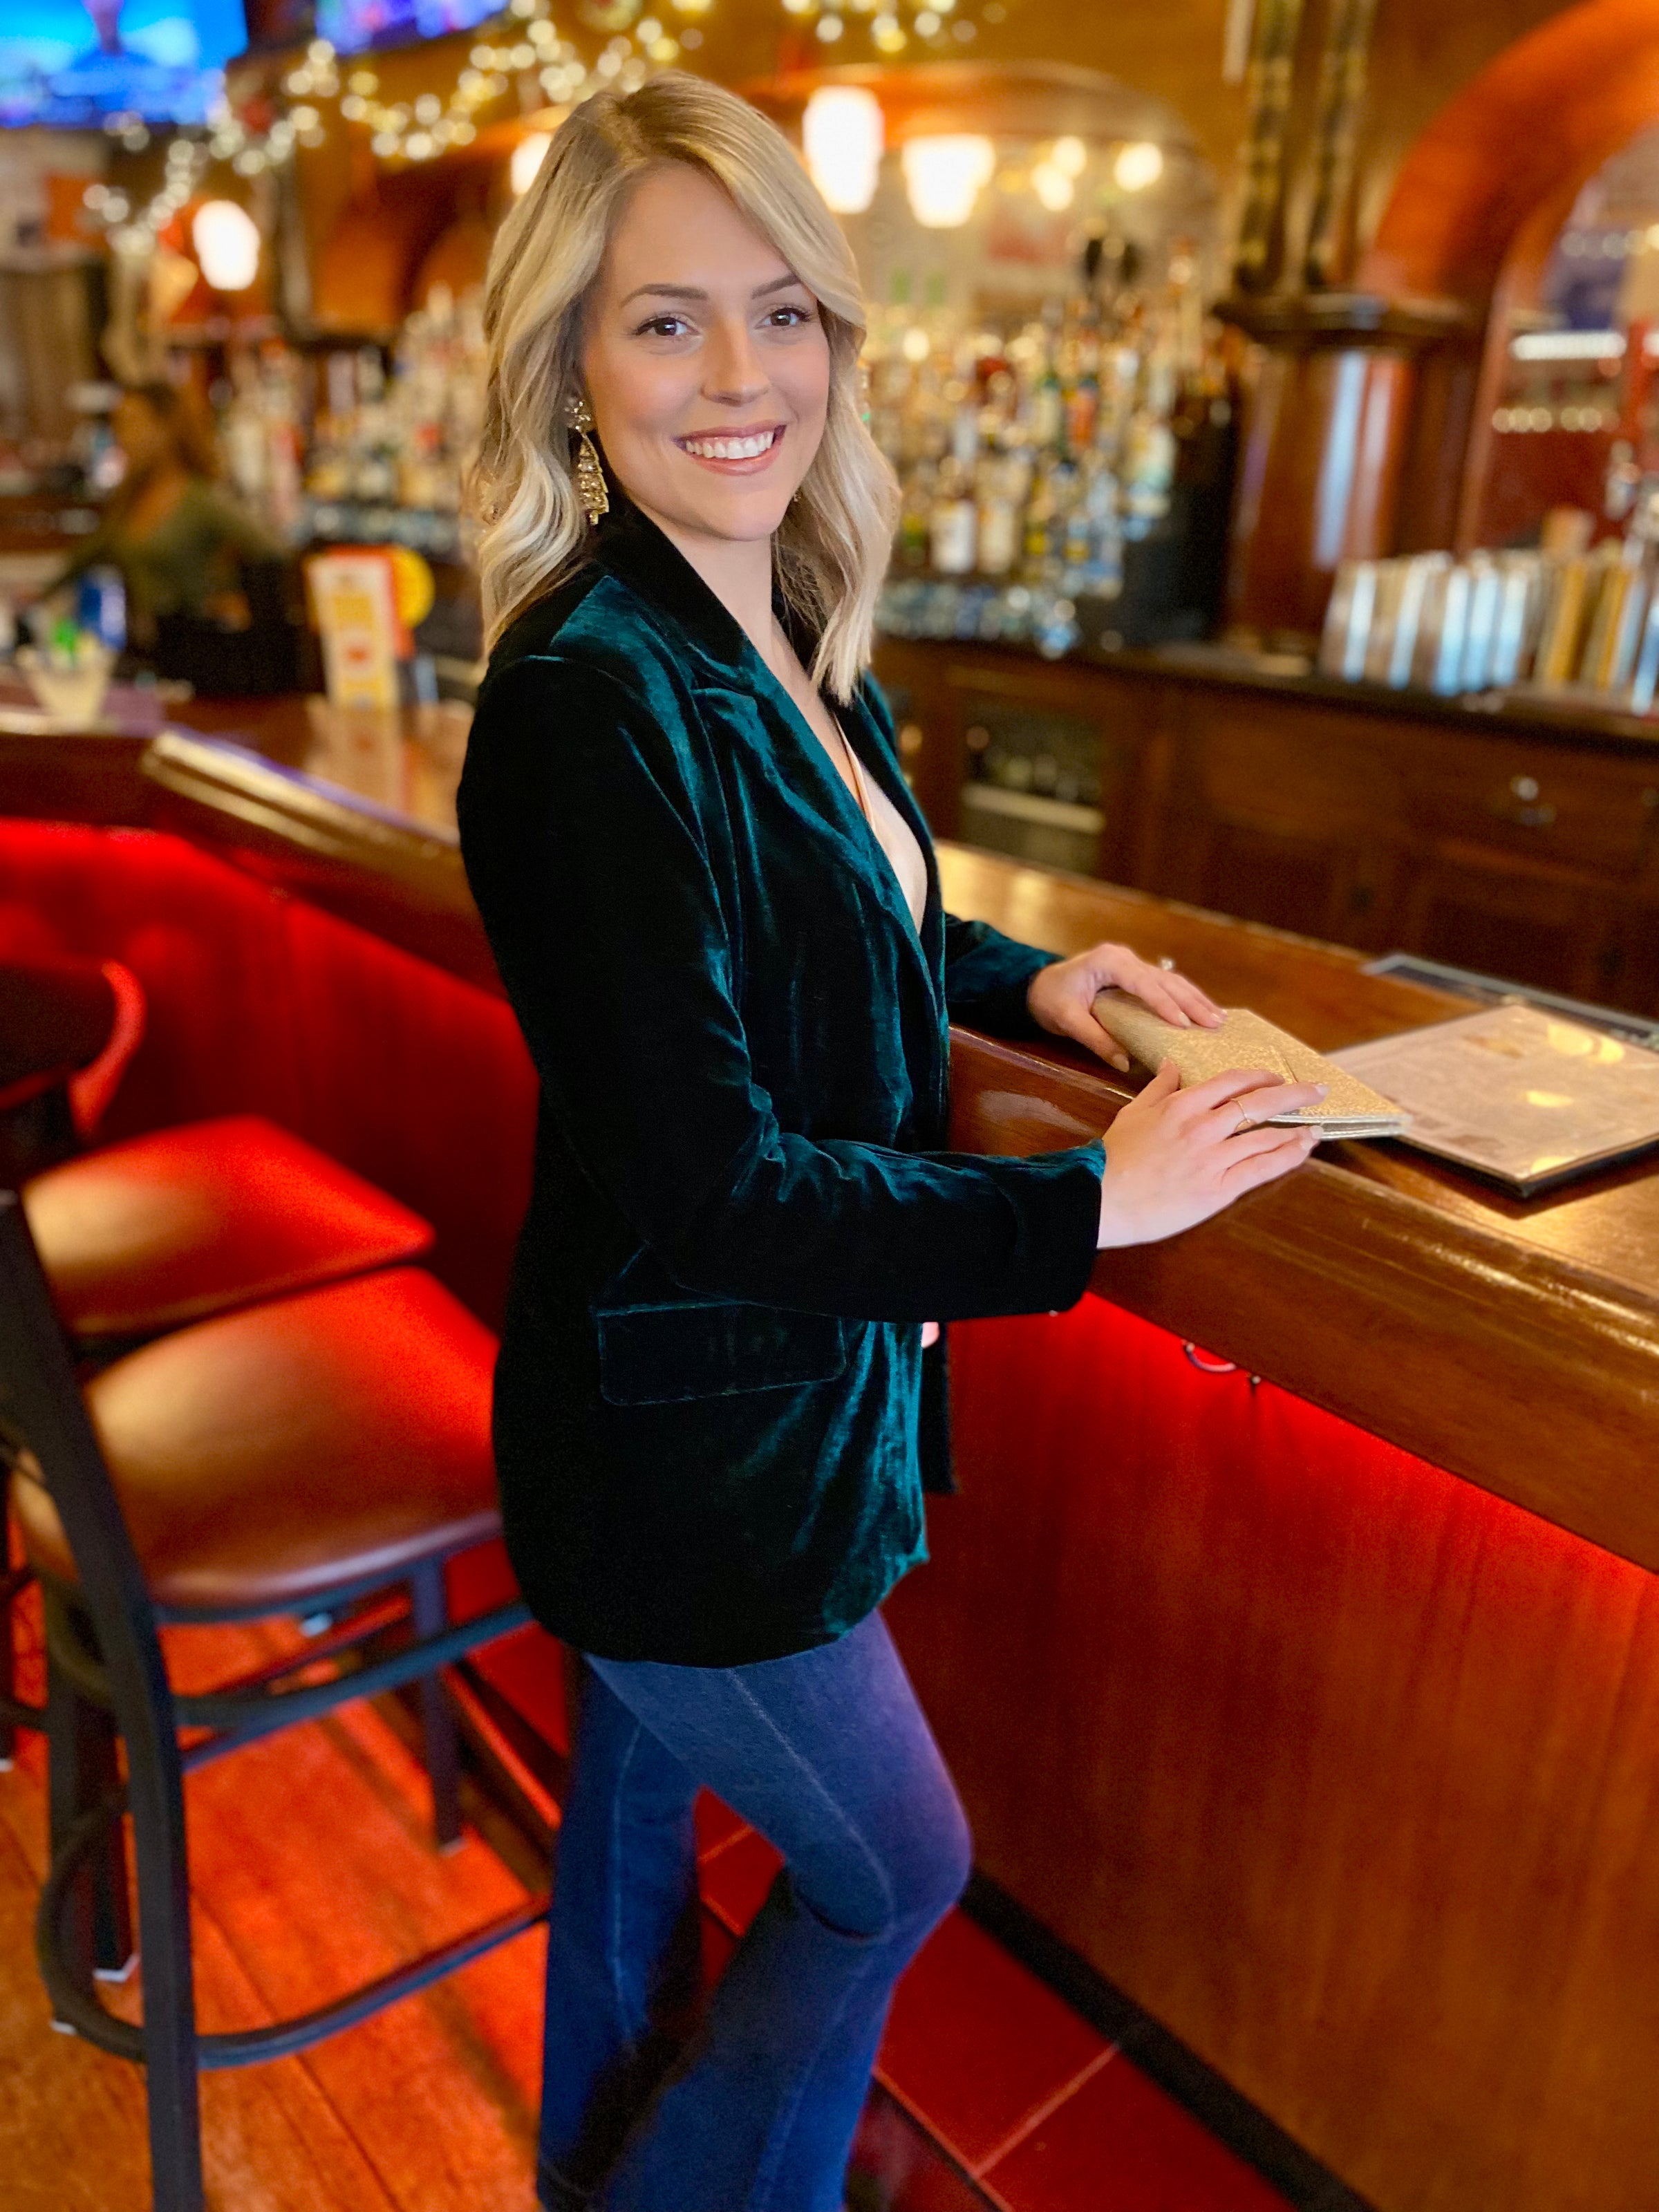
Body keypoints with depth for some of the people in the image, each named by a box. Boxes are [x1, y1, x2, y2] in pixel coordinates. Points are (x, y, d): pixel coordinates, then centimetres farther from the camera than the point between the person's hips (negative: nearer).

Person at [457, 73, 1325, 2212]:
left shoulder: (791, 647, 2)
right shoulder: (589, 703, -26)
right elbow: (709, 1180, -27)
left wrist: (1025, 976, 4)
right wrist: (1098, 1201, -20)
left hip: (766, 1384, 8)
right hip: (688, 1446, -8)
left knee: (642, 1785, 28)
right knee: (891, 1873, 14)